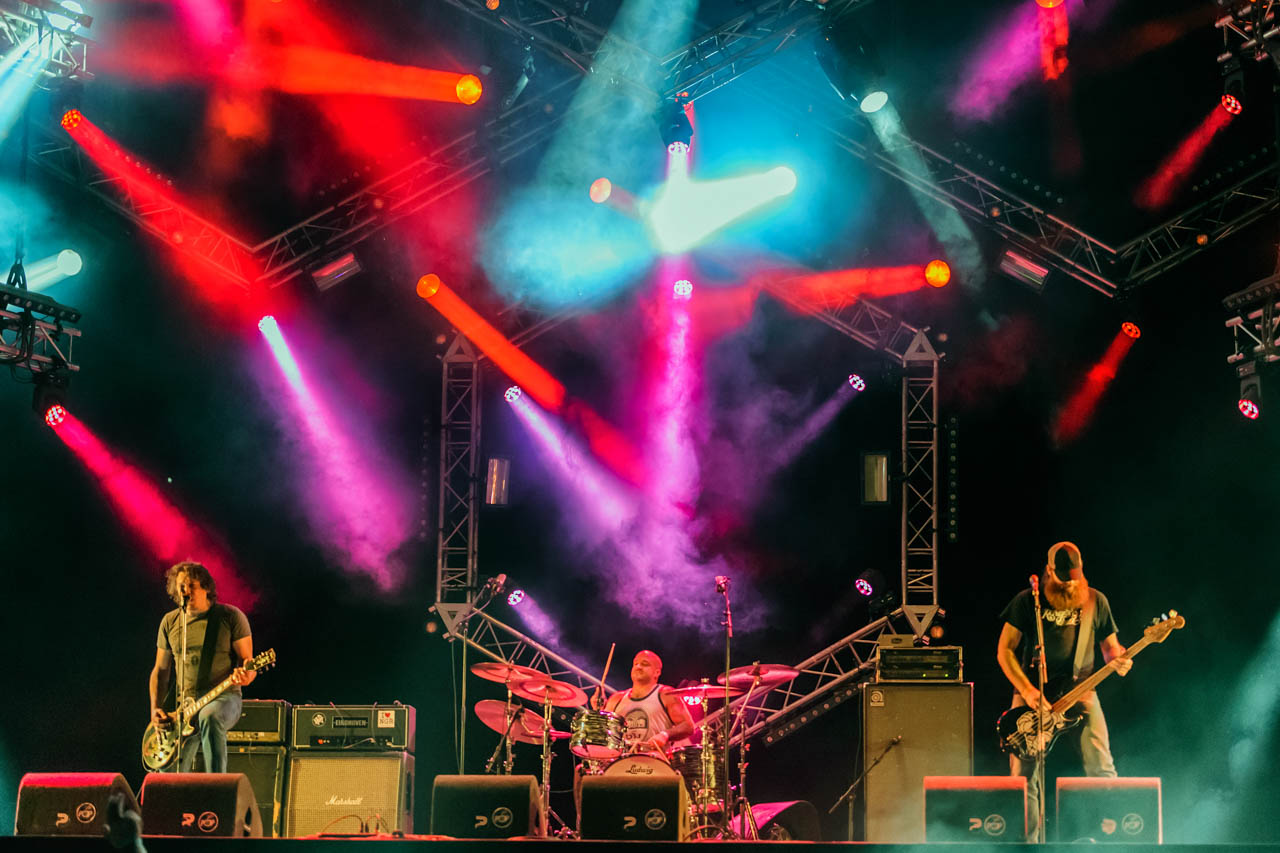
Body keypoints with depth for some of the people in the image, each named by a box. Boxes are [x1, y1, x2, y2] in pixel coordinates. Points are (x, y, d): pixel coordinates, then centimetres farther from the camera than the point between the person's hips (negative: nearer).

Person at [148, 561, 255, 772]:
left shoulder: (230, 616, -1)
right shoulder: (170, 622, 10)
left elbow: (247, 660, -2)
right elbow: (160, 670, 16)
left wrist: (245, 675, -27)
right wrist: (156, 709, 2)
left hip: (223, 699, -4)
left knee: (209, 716, -41)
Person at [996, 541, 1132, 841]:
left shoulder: (1095, 601, 9)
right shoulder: (1026, 601, 3)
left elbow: (1110, 645, 16)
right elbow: (1004, 650, 2)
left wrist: (1118, 659, -9)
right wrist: (1026, 690, -10)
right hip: (1031, 694, -1)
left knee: (1101, 768, -10)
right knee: (1024, 775, -4)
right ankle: (1028, 842, 7)